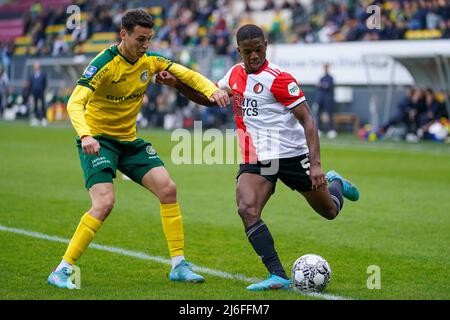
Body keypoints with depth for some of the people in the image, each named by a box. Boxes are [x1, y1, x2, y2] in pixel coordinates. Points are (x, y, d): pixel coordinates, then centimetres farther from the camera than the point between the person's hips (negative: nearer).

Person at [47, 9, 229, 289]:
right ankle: (62, 271, -14)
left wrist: (212, 90, -15)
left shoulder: (150, 60, -2)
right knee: (105, 202, -23)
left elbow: (187, 74, 6)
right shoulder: (105, 64, -22)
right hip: (98, 141, -6)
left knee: (168, 189, -6)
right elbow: (75, 103, -31)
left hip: (129, 140, 7)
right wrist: (85, 135, -48)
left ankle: (179, 265, 4)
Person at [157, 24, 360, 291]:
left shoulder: (279, 79, -16)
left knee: (329, 211, 11)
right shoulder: (236, 74, 4)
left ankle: (335, 184, 50)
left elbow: (307, 121, -17)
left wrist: (316, 164, -27)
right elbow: (209, 98, 22)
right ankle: (279, 277, -23)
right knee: (247, 209, -24)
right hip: (255, 160, 4)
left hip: (292, 154, -4)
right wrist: (177, 84, 7)